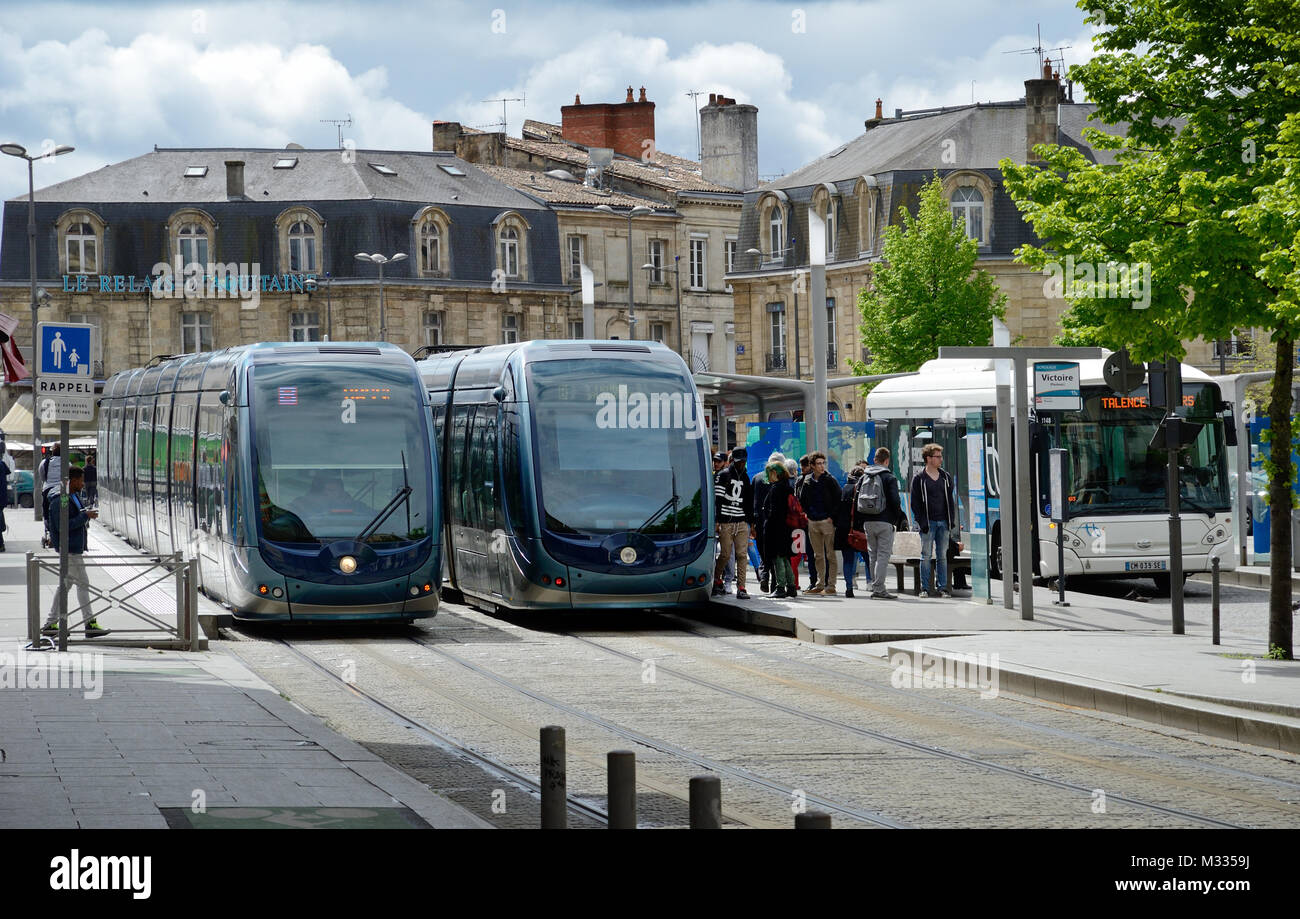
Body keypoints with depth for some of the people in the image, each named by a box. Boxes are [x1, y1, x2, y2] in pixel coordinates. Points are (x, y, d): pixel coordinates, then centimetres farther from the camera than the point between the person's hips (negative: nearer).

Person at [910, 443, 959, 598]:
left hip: (943, 522, 4)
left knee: (942, 556, 5)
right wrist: (921, 522, -12)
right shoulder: (919, 479, -1)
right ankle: (926, 588, 0)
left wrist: (951, 520, 5)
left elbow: (950, 500, 16)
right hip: (928, 522, -4)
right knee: (926, 556, -3)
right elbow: (915, 503, -3)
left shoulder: (945, 477, 12)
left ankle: (942, 587, 8)